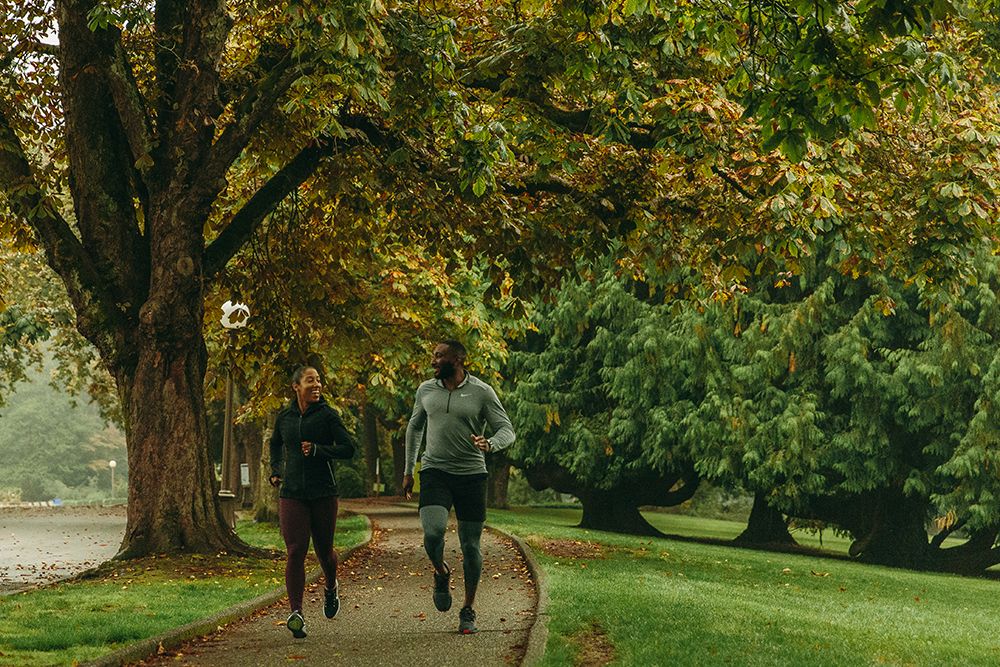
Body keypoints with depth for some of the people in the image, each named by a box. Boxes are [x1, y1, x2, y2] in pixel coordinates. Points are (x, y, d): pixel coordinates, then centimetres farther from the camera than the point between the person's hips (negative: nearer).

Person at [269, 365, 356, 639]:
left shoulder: (328, 415, -1)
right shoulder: (284, 417, 8)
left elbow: (348, 449, -6)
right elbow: (276, 445, 29)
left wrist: (318, 450, -18)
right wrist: (275, 471, 15)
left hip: (323, 493, -1)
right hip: (292, 493, 1)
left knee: (324, 550, 9)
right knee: (296, 551, -12)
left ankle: (331, 588, 43)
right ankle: (296, 614, -17)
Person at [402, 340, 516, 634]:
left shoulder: (482, 392, -4)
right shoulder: (426, 390, 7)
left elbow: (507, 430, -5)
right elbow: (414, 428, 21)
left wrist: (490, 444, -28)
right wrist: (408, 471, 21)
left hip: (471, 474, -1)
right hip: (435, 472, 1)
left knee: (471, 546, 2)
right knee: (433, 533, -21)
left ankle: (468, 611, 19)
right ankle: (441, 573, 12)